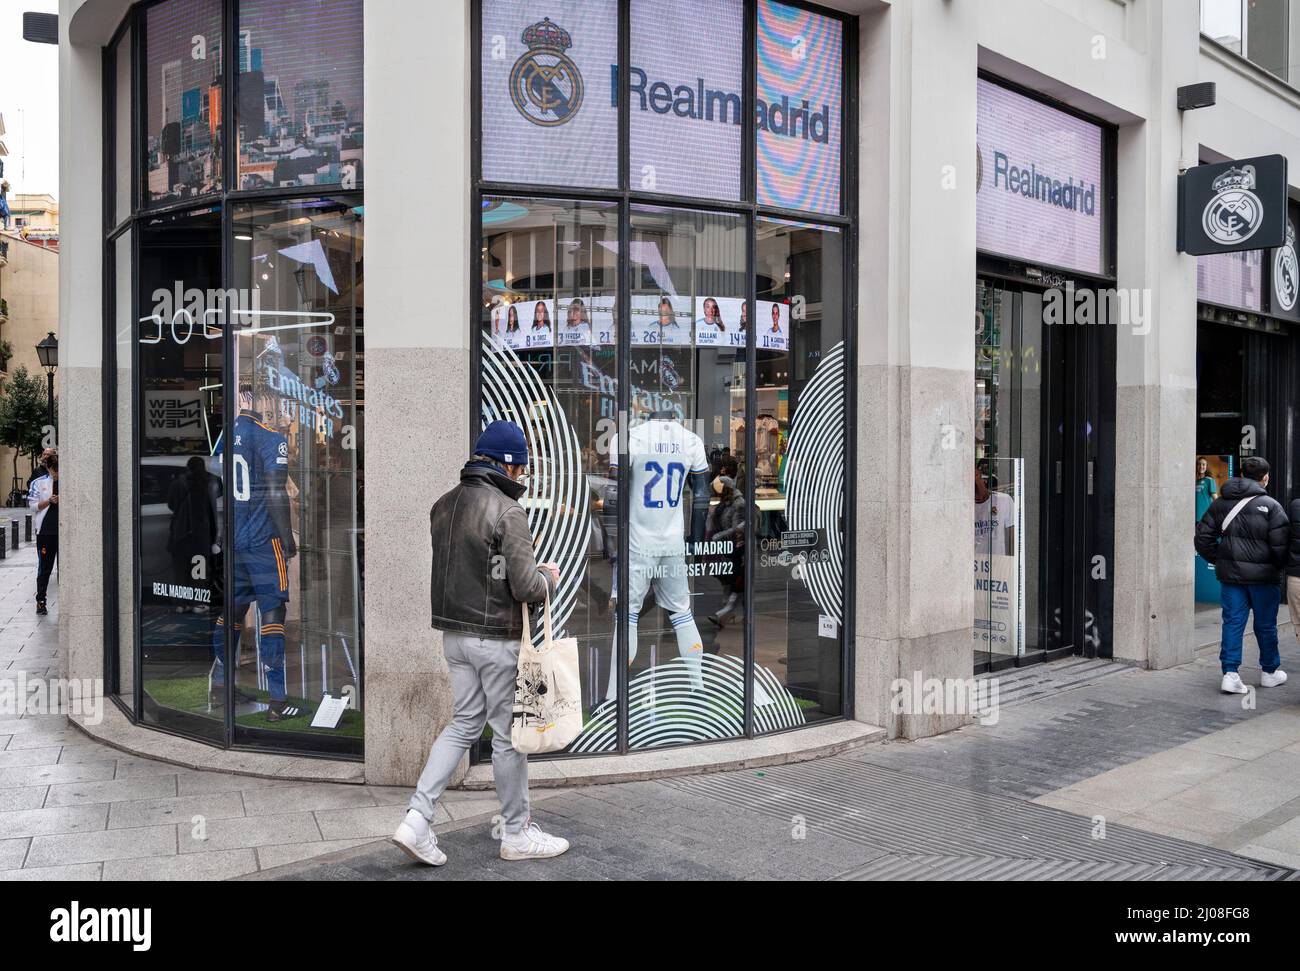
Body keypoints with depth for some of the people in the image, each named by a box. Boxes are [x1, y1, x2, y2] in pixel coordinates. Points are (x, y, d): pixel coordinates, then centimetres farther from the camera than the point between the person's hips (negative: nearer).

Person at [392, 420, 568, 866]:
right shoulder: (507, 511, -17)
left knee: (463, 724, 17)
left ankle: (416, 820, 9)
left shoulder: (443, 506, 8)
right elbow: (526, 586, -19)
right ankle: (517, 834, 20)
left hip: (454, 633, 7)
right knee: (508, 733, 6)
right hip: (497, 638, -7)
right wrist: (550, 577, 3)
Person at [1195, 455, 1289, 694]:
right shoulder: (1270, 505, -9)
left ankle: (1230, 673, -4)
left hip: (1230, 574, 3)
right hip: (1262, 575, -3)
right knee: (1266, 624, 12)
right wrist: (1280, 567, 4)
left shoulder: (1220, 503, 5)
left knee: (1232, 622, 5)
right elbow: (1281, 544, -13)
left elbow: (1203, 537, 5)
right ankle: (1270, 672, 27)